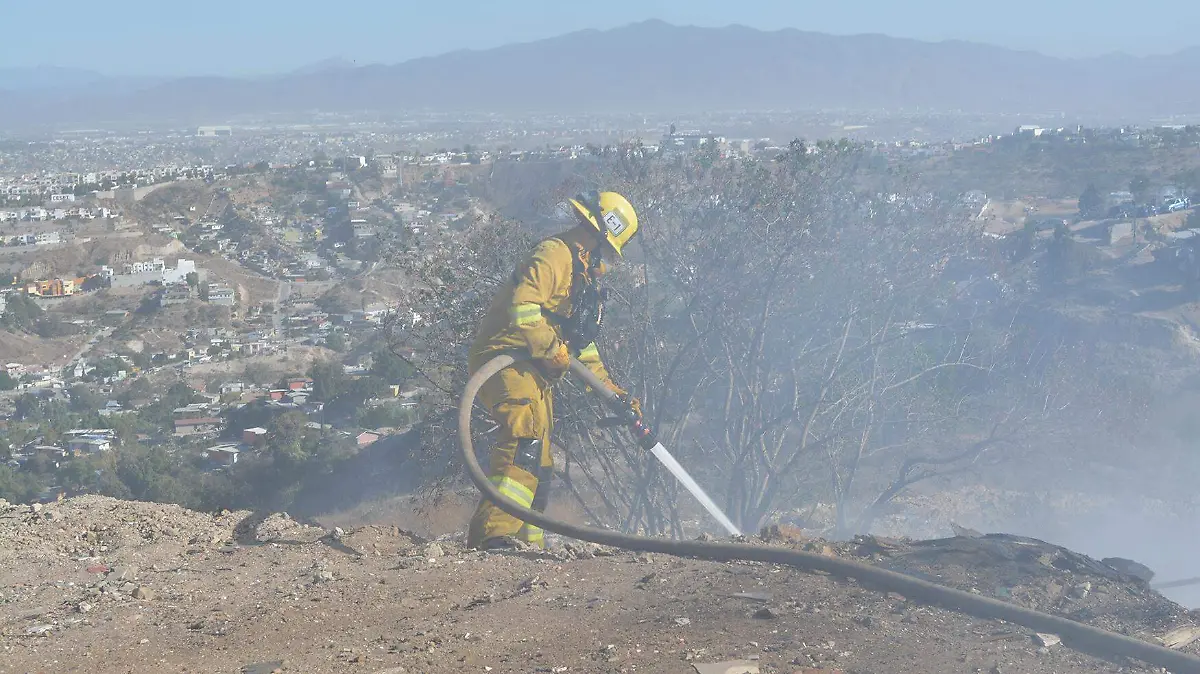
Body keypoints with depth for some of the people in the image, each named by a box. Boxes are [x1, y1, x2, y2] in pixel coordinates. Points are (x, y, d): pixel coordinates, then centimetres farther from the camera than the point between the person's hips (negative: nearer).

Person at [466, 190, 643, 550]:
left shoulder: (585, 274, 24)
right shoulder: (554, 254, -10)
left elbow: (583, 345, 28)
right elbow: (522, 307, -26)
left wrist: (616, 394, 23)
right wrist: (552, 348, -21)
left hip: (536, 373, 11)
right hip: (506, 358, -11)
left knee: (540, 463, 13)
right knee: (525, 438, -27)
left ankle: (527, 541, 20)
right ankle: (495, 532, -36)